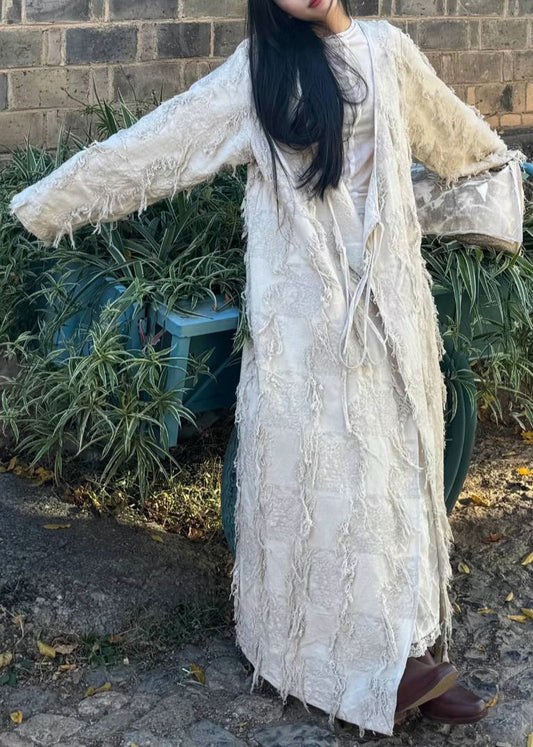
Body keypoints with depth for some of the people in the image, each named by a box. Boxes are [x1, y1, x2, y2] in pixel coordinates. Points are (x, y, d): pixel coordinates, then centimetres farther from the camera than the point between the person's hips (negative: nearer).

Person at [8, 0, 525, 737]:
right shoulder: (257, 71, 1)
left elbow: (447, 122, 29)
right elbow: (152, 143, 2)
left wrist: (500, 158, 47)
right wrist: (48, 198, 3)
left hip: (389, 305, 3)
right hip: (305, 311, -3)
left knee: (398, 462, 6)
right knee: (309, 466, -1)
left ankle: (407, 649, 16)